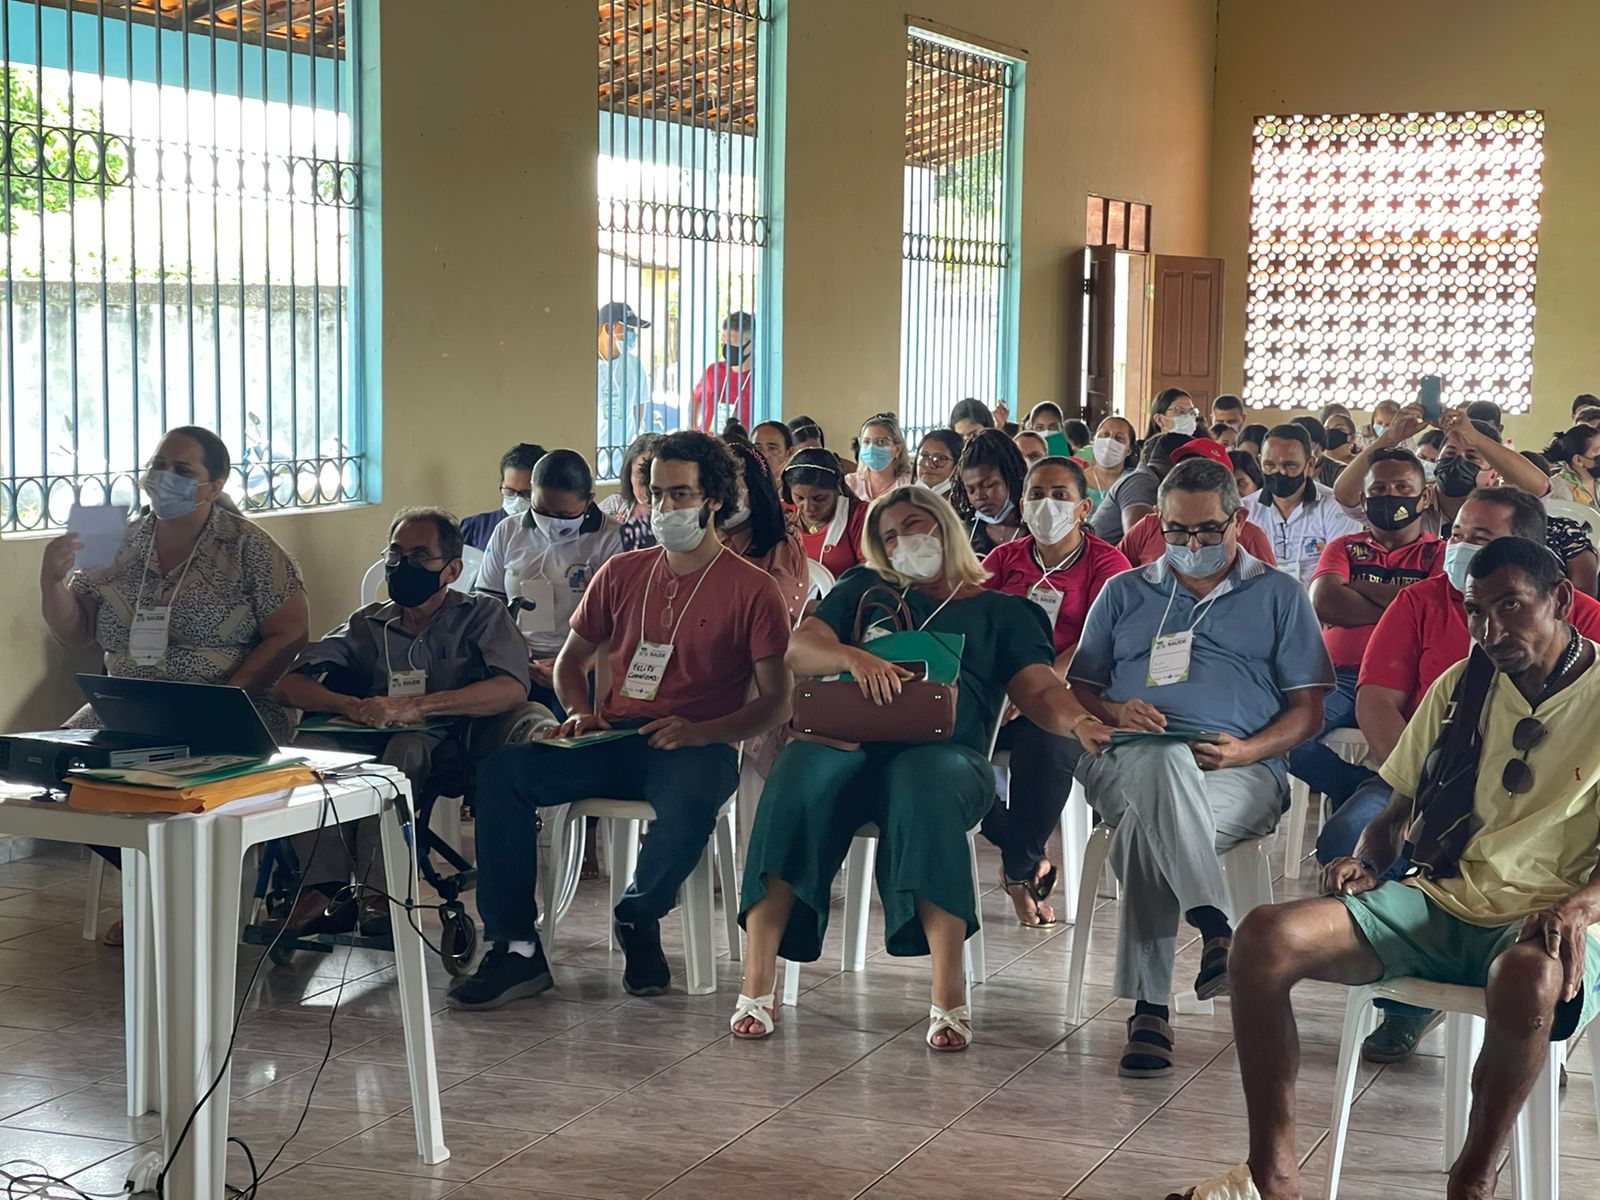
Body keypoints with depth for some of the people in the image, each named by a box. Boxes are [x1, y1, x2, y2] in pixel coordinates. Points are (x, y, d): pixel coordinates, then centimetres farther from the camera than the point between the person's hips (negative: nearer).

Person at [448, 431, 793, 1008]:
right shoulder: (622, 573, 14)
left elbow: (777, 703, -3)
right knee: (500, 771, -21)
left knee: (688, 806, -39)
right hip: (612, 740, 4)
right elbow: (571, 661, 23)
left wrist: (699, 732, -19)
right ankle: (516, 949, -19)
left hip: (698, 746, -4)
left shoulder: (753, 589, 1)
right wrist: (580, 713, 0)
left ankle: (638, 917, -5)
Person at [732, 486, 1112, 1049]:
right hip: (849, 741, 1)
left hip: (945, 750, -1)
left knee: (925, 786, -40)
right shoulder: (865, 591, 28)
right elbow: (799, 649, 11)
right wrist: (855, 657, -12)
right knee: (798, 776, -35)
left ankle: (949, 998, -43)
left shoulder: (1001, 611, 24)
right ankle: (755, 987, -37)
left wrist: (1077, 720, -15)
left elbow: (1038, 691, 9)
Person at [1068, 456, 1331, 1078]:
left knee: (1145, 827, -39)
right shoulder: (1124, 593, 27)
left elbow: (1307, 711, 12)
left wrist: (1245, 750, -8)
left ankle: (1148, 1008, -42)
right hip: (1126, 762, 1)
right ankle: (1214, 928, -51)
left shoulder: (1278, 595, 20)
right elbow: (1078, 691, 22)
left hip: (1239, 773, -1)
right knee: (1164, 762, -41)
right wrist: (1116, 713, -4)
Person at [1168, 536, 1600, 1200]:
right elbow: (1401, 807, 21)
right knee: (1264, 936, -20)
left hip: (1542, 919, -5)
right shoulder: (1459, 687, 14)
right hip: (1437, 901, 5)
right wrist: (1368, 860, -1)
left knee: (1529, 980, -43)